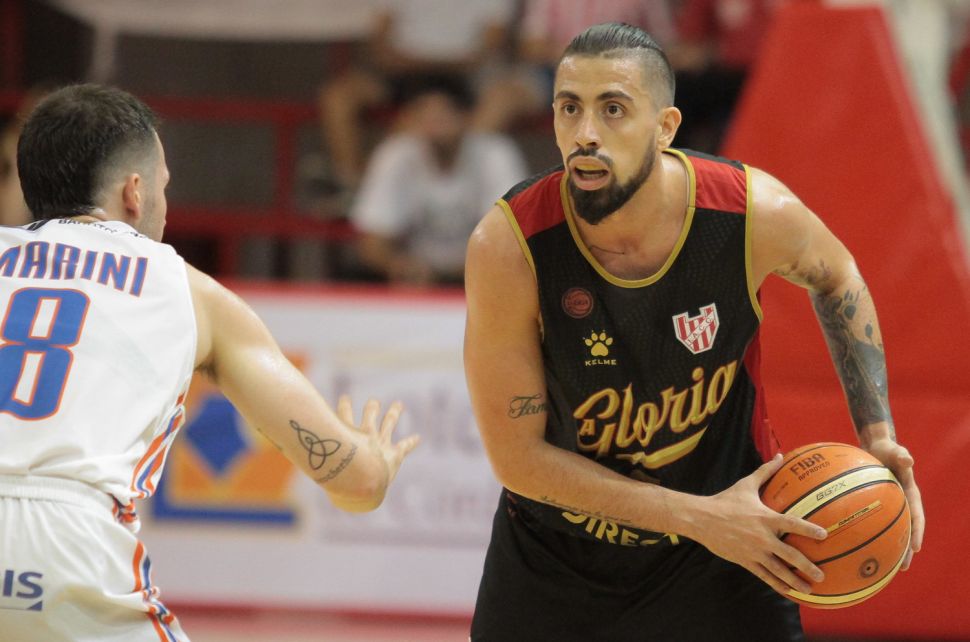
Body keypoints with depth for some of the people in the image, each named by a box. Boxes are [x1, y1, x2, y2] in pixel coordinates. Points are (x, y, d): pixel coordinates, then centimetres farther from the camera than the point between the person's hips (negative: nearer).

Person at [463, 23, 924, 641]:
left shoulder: (756, 213, -21)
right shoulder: (507, 247, -26)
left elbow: (832, 273, 5)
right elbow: (518, 456, -20)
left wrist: (877, 433, -5)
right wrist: (701, 518, -25)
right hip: (556, 553, 0)